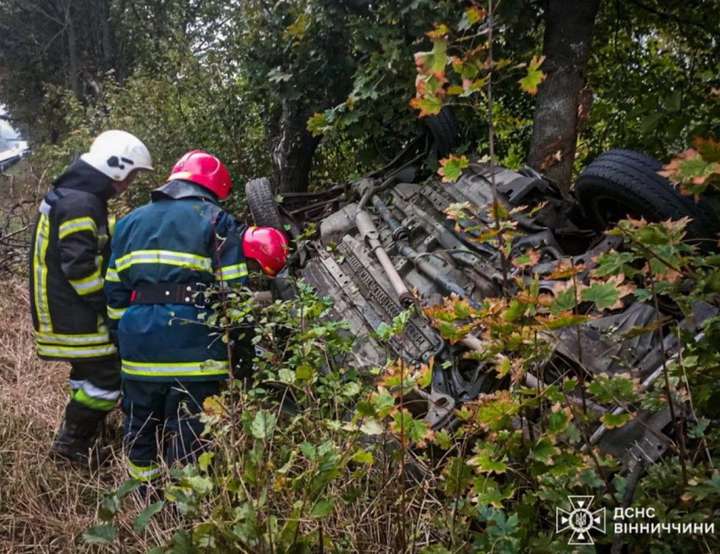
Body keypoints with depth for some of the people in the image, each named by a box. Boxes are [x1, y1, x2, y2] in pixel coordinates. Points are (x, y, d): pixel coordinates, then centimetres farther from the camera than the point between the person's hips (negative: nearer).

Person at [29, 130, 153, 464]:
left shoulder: (69, 195, 15)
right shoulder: (81, 204, -20)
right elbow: (80, 267, -25)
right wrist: (111, 305, -16)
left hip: (64, 310, 11)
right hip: (77, 316, -11)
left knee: (88, 374, 19)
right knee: (106, 379, -4)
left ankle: (79, 440, 30)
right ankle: (70, 444, 9)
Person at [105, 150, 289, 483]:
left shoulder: (130, 222, 17)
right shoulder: (217, 222, 0)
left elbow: (115, 293, 17)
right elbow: (234, 293, -6)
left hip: (139, 345, 6)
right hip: (193, 349, -5)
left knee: (141, 426, 19)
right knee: (189, 432, 2)